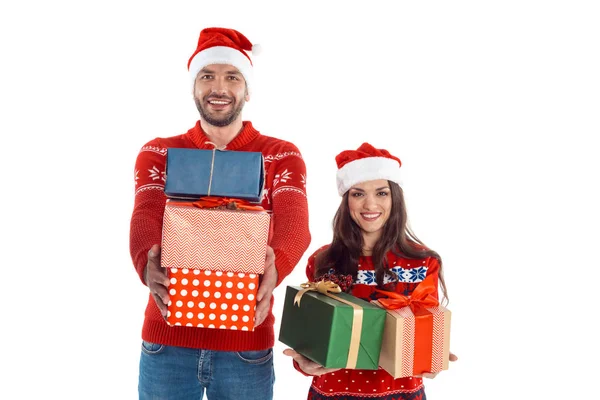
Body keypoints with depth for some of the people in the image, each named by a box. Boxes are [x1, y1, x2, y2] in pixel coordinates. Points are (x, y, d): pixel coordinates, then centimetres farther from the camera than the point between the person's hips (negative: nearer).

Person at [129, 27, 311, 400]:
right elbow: (145, 215, -11)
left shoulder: (282, 156, 3)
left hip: (247, 342, 0)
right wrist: (147, 263, -35)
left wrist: (275, 266, -38)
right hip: (167, 339, 1)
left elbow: (294, 221, -15)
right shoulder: (159, 153, 6)